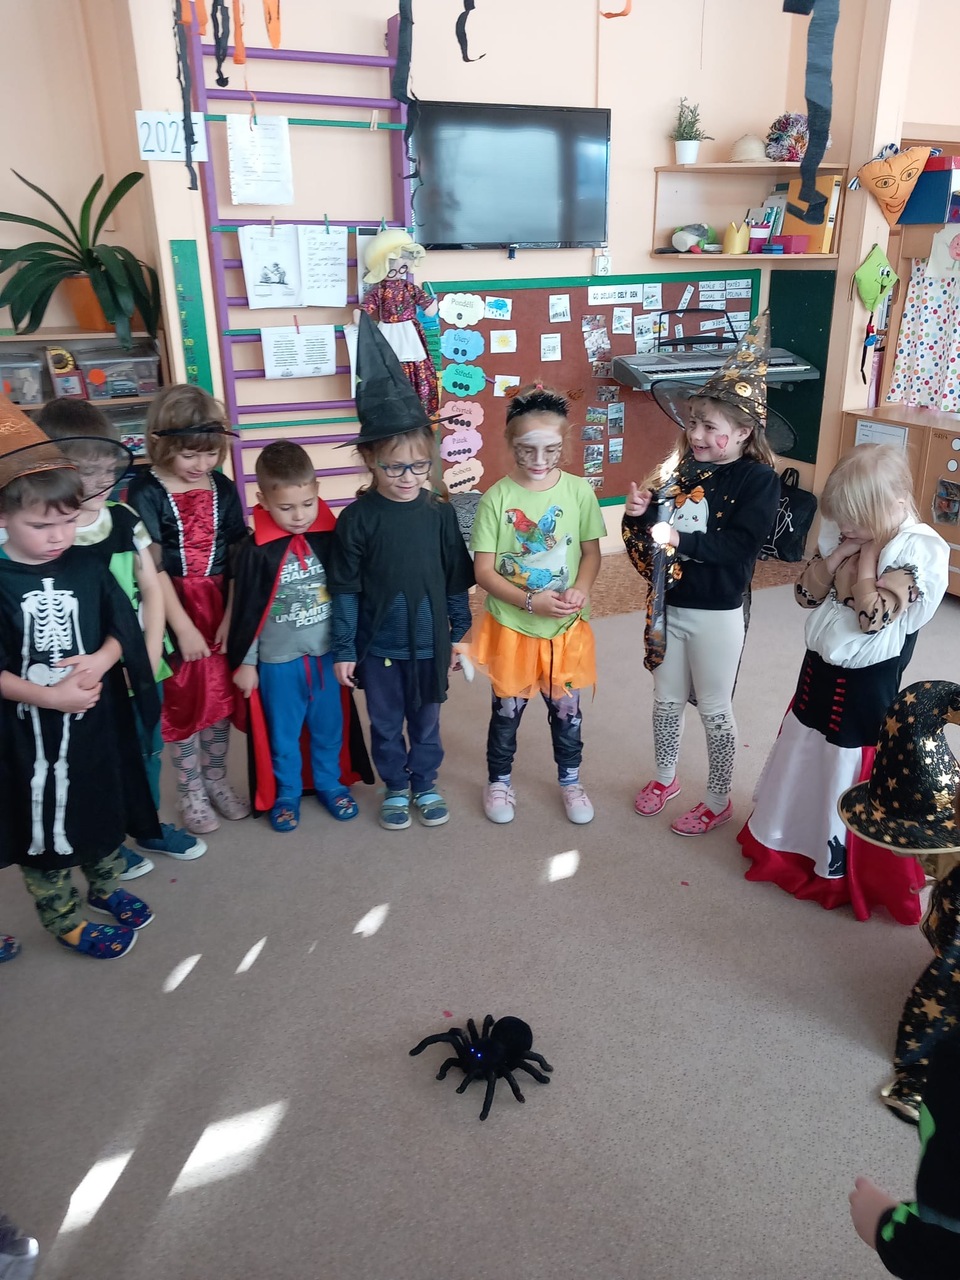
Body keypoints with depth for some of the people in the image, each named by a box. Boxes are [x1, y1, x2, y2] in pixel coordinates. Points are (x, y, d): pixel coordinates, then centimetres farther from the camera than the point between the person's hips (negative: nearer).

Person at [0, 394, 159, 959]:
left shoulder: (88, 569, -3)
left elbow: (122, 630, 2)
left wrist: (101, 661, -17)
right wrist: (48, 696, -25)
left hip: (97, 717, 4)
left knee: (105, 803, 21)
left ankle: (106, 885, 46)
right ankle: (63, 918, 33)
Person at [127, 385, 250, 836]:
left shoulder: (223, 489, 1)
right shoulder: (145, 493, -9)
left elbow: (238, 556, -1)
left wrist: (232, 615, -10)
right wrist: (183, 626, -14)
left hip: (220, 605, 4)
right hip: (173, 609, -3)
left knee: (220, 695, 13)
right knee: (183, 700, 7)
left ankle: (216, 780, 31)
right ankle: (190, 792, 23)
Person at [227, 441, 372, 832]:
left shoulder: (330, 539, -8)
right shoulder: (254, 551, -15)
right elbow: (245, 612, -7)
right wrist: (243, 662, -3)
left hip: (327, 654, 2)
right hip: (278, 660, -2)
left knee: (329, 727, 18)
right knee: (283, 733, 15)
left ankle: (331, 783, 39)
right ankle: (286, 793, 34)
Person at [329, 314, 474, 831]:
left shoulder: (440, 513, -6)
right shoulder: (357, 518, -10)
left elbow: (457, 580, 2)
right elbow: (345, 589, -6)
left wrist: (458, 634, 5)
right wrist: (344, 650, -5)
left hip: (429, 643, 1)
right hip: (378, 647, -1)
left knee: (426, 722, 18)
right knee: (385, 725, 16)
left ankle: (426, 783, 39)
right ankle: (395, 788, 37)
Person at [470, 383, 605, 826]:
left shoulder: (579, 491, -7)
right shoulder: (497, 498, -13)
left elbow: (592, 552, 2)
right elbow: (483, 571, -12)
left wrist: (580, 589, -18)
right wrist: (531, 601, -23)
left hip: (566, 626, 2)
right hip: (511, 626, -1)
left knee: (566, 710, 17)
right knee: (506, 711, 15)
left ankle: (570, 780, 41)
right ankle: (499, 781, 39)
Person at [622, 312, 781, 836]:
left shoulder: (758, 479, -13)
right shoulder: (678, 467, 0)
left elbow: (740, 546, -23)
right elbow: (648, 534, 5)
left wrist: (681, 540, -30)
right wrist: (637, 514, -16)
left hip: (716, 613, -5)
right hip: (666, 605, 5)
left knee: (713, 708, 9)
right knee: (666, 698, 19)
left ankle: (718, 799, 28)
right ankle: (665, 776, 42)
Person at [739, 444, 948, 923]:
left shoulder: (921, 549, -21)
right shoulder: (846, 530, -1)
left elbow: (873, 616, -30)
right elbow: (807, 594, -1)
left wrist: (866, 556, -22)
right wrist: (837, 555, -14)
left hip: (865, 688, -6)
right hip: (819, 673, 7)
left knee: (852, 778, 9)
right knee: (805, 764, 23)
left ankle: (843, 868, 31)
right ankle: (787, 839, 45)